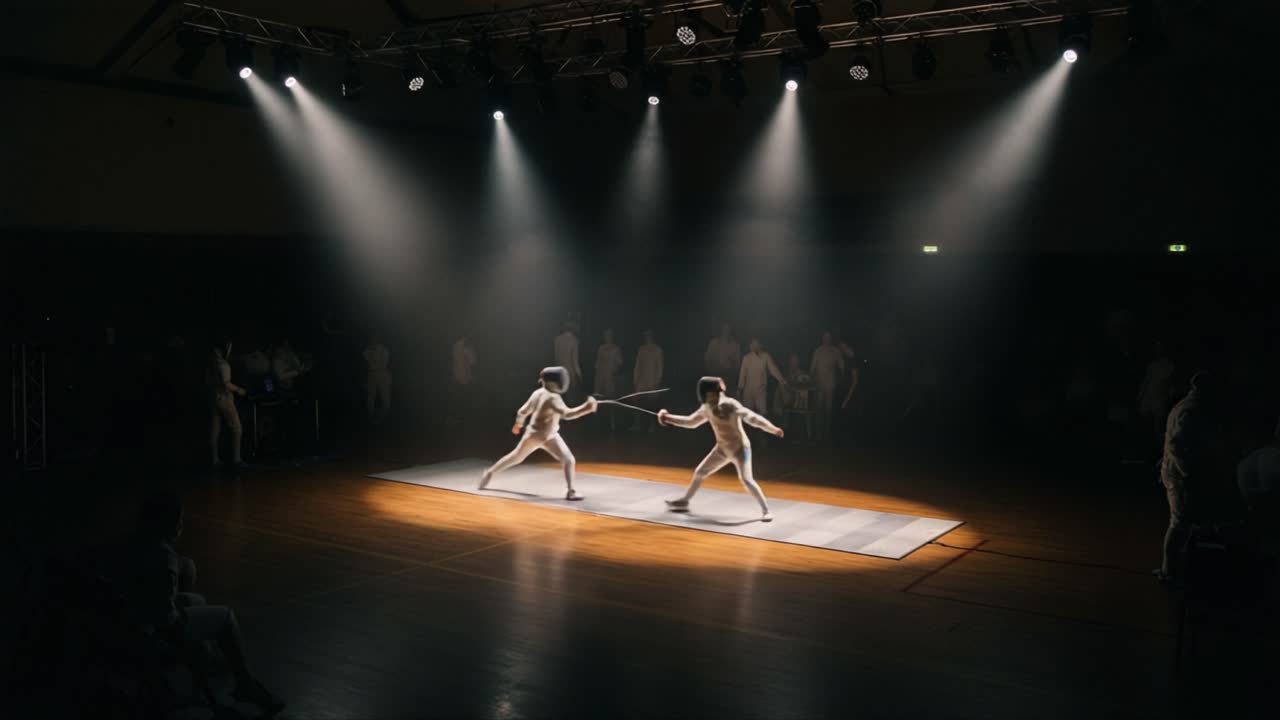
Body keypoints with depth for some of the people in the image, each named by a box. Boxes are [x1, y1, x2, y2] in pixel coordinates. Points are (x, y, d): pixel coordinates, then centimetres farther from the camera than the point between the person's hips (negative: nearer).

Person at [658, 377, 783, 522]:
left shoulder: (731, 405, -25)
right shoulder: (707, 408, -3)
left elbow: (751, 417, -35)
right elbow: (691, 422, 13)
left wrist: (772, 428, -48)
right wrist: (668, 418, 7)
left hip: (740, 447, -7)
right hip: (723, 448, 7)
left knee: (745, 479, -25)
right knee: (700, 472, 14)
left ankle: (765, 510, -14)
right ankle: (684, 501, 33)